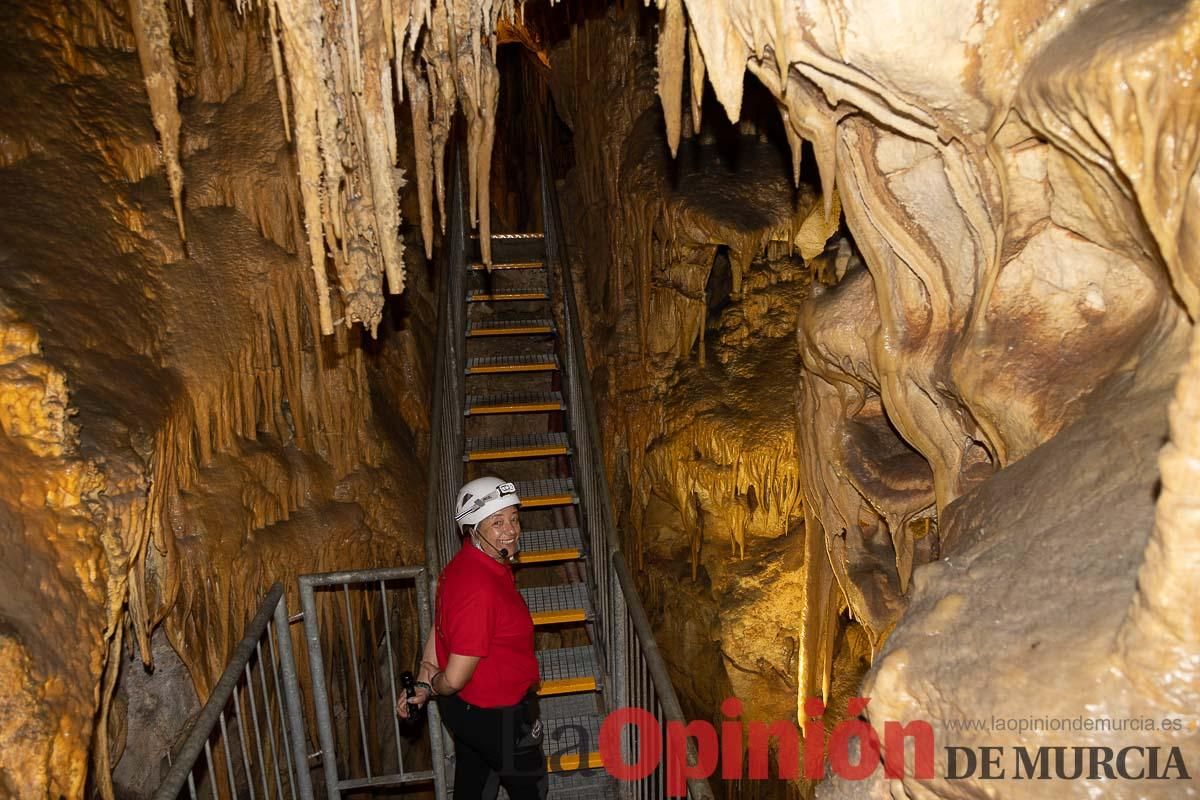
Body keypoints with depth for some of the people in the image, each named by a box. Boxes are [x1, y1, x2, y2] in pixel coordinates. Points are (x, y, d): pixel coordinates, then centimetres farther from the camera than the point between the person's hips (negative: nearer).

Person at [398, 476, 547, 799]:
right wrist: (435, 685, -11)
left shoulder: (464, 564, -6)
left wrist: (423, 686, 2)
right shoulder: (481, 589, -36)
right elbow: (455, 678, -32)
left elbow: (438, 630, 2)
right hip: (498, 717, -8)